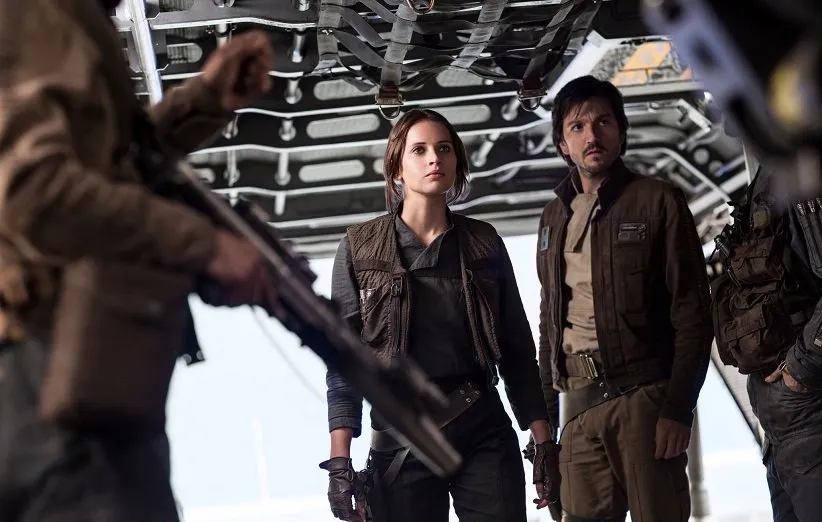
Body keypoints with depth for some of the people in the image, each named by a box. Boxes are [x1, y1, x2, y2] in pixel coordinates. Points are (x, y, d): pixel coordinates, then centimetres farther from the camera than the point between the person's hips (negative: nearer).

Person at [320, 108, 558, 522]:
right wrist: (340, 461, -8)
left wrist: (543, 443, 5)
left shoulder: (483, 243, 8)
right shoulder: (360, 249, 2)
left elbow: (517, 348, 10)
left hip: (484, 434, 1)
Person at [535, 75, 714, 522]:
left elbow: (693, 313, -5)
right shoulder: (554, 217, 16)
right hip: (578, 402, 5)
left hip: (643, 397, -4)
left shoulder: (657, 202, 0)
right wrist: (545, 406, 13)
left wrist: (678, 408, -12)